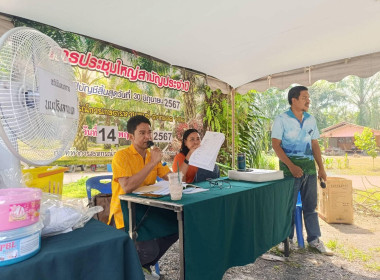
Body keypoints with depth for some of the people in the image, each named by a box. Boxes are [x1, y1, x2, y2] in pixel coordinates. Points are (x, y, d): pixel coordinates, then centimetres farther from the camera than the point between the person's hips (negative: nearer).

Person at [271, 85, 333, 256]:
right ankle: (286, 240, 17)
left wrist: (321, 167, 10)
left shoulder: (310, 119, 12)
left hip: (309, 166, 6)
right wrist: (291, 166, -19)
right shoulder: (282, 119, -6)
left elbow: (315, 144, 15)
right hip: (290, 166, -5)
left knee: (311, 205, 12)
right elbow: (276, 145, -11)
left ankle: (314, 239, 25)